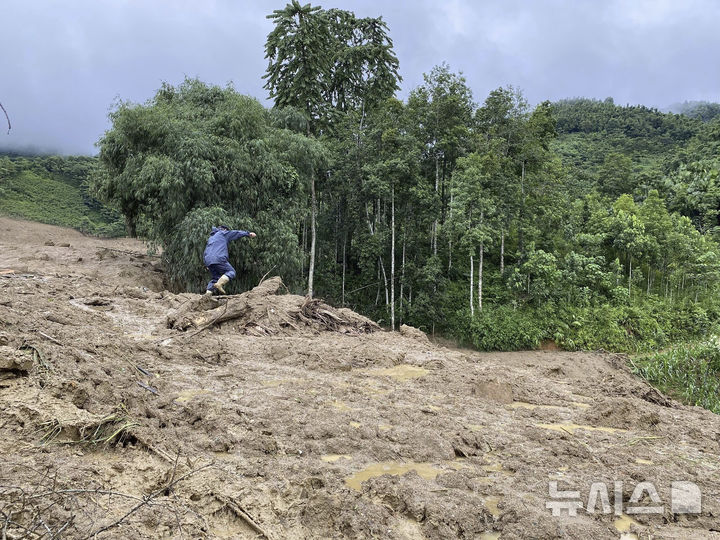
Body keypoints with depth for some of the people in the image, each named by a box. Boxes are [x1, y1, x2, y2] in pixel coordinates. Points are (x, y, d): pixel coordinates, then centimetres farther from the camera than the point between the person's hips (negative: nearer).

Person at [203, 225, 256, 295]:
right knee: (231, 272, -1)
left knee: (216, 277, 16)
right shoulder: (223, 233, 15)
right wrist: (248, 234, 28)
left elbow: (206, 251, 31)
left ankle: (208, 293, -1)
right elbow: (237, 233, 19)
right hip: (218, 258, -7)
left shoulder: (211, 238, 34)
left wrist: (207, 265, 30)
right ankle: (219, 284, -23)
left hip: (208, 260, 7)